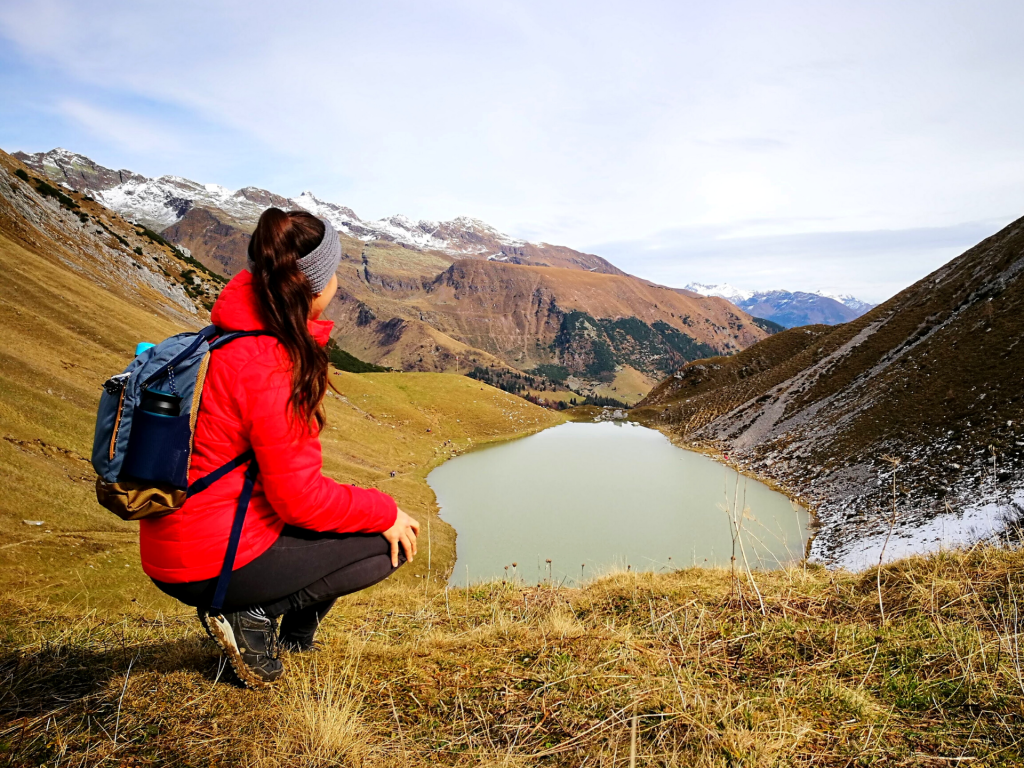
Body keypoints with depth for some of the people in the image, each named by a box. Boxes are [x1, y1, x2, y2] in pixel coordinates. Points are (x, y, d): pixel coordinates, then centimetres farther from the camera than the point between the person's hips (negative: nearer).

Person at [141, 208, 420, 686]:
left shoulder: (230, 336, 3)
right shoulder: (271, 367, -26)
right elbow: (300, 497, -22)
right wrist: (383, 511, -9)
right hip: (215, 564, -9)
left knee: (369, 515, 18)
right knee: (389, 542, -2)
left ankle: (291, 640, 17)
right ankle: (252, 614, -1)